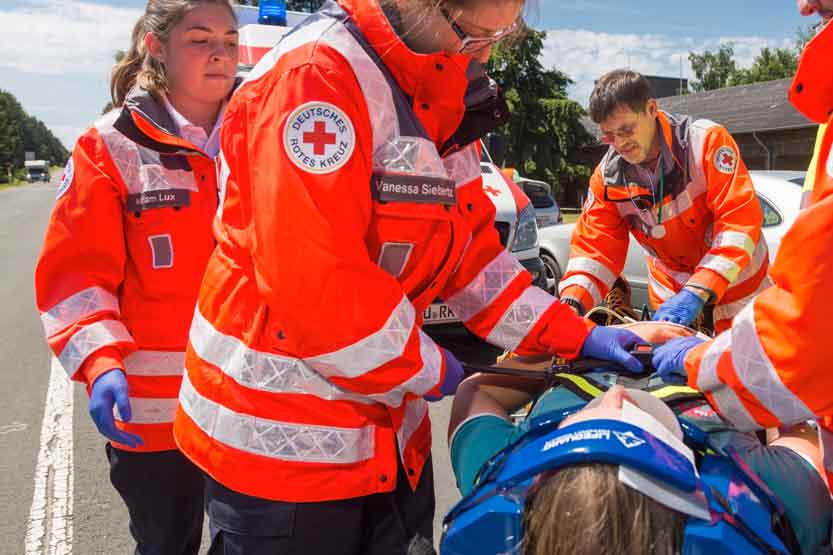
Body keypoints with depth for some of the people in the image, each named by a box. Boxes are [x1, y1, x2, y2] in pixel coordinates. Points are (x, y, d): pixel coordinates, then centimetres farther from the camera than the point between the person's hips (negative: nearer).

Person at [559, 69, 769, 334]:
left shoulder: (706, 140, -22)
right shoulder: (607, 177, -11)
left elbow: (740, 220, -28)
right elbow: (594, 248, -10)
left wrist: (697, 293, -37)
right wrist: (572, 302, -29)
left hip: (737, 284, -2)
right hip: (672, 294, 3)